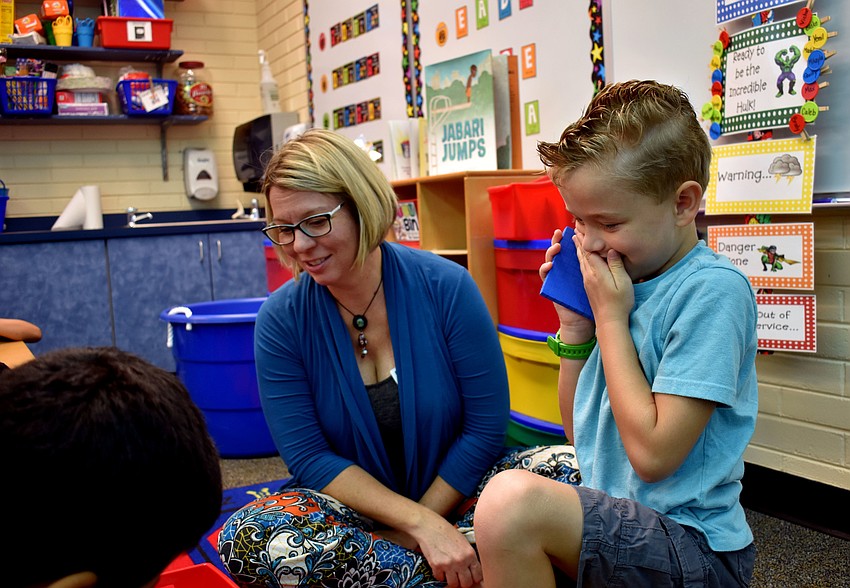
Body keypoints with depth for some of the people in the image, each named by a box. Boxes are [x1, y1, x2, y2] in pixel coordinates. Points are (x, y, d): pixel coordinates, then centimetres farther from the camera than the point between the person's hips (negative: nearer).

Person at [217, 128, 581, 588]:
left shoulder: (446, 287, -14)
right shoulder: (280, 320, -11)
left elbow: (486, 425, -10)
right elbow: (309, 458, -12)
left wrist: (412, 535, -11)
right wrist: (419, 522, -24)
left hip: (451, 492, 0)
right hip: (355, 505, 1)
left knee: (565, 470, -24)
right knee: (244, 539, -29)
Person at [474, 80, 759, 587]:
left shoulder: (712, 290, -17)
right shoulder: (629, 280, 5)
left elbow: (652, 454, -22)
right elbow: (581, 432, 12)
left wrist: (610, 316, -15)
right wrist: (574, 326, -1)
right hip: (615, 527, 8)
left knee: (512, 500, -31)